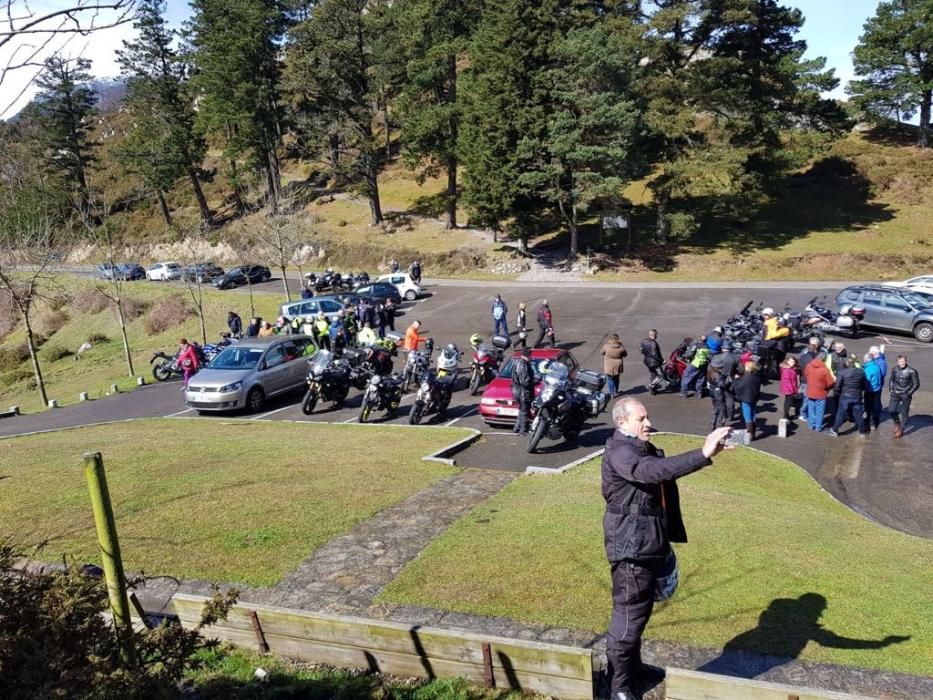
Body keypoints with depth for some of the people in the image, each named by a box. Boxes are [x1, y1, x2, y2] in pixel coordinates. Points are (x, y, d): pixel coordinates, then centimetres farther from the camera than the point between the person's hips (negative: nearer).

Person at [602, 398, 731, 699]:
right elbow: (655, 471, -38)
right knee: (628, 615, 0)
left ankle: (633, 666, 39)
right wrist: (703, 454, -43)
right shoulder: (619, 452, -19)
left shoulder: (646, 449, 12)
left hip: (650, 545, 9)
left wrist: (666, 540, 19)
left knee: (641, 611, 22)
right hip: (630, 547, -9)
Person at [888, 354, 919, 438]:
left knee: (904, 413, 4)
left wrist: (909, 393, -10)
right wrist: (891, 390, 5)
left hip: (906, 395, -4)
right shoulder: (894, 370, 1)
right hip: (895, 394, 4)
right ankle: (897, 423, 26)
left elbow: (916, 384, -6)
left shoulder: (912, 371, -12)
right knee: (891, 410, -2)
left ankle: (901, 430, 16)